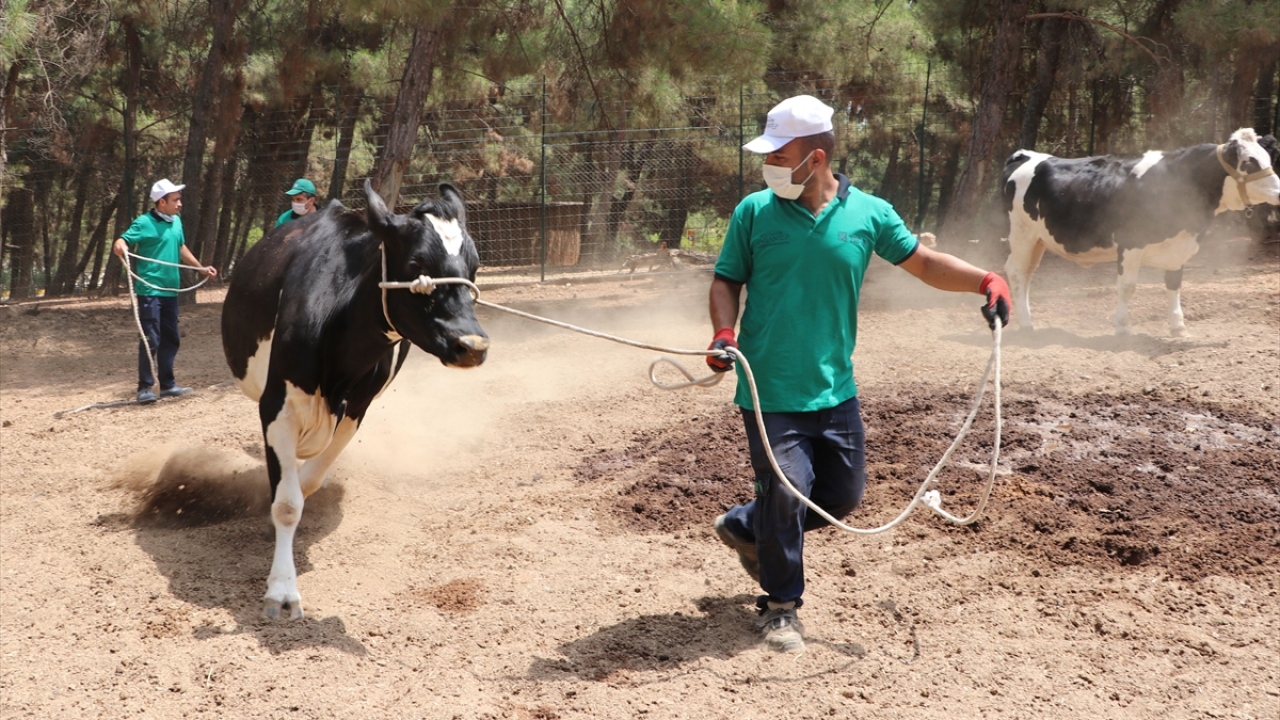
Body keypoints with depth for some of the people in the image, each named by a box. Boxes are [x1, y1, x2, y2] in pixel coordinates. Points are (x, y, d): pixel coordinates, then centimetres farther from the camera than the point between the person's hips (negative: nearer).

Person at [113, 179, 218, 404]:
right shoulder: (145, 223, -11)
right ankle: (144, 388, -3)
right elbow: (121, 242, -19)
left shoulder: (176, 222, 11)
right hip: (149, 290, -8)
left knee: (171, 339, 13)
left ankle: (167, 385, 22)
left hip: (170, 290, 8)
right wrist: (120, 246, -42)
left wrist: (201, 268, 29)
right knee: (150, 340, -9)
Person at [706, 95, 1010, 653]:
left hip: (835, 391, 4)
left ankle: (746, 529, 36)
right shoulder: (754, 212, -3)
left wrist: (987, 281, -8)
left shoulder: (868, 214, -1)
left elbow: (925, 262, 7)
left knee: (844, 493, 13)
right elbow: (727, 281, 5)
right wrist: (724, 333, -13)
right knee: (786, 492, -7)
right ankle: (781, 606, 15)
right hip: (770, 392, -3)